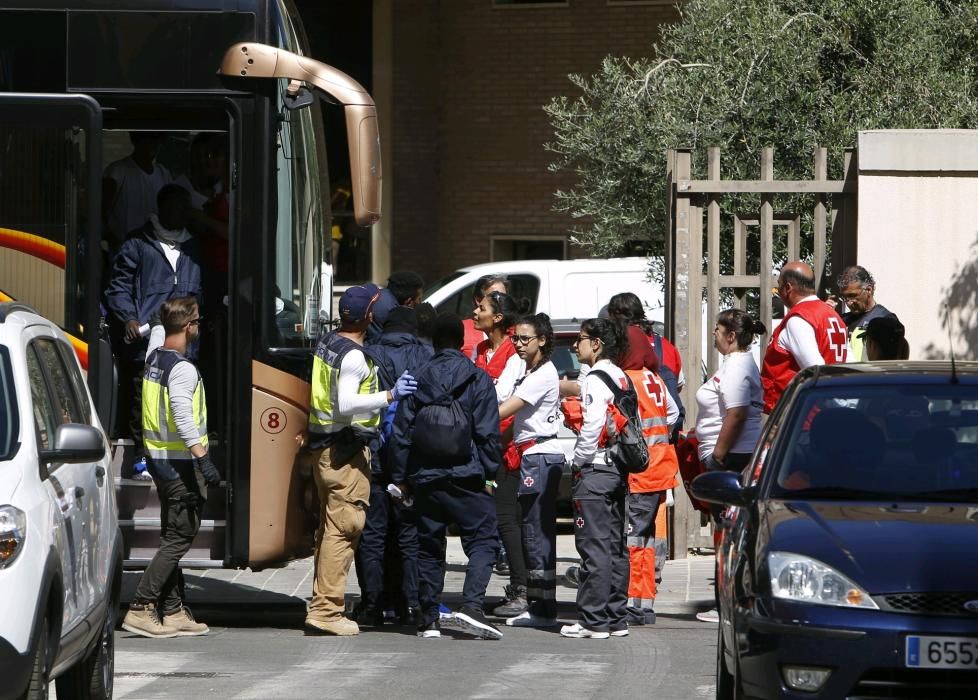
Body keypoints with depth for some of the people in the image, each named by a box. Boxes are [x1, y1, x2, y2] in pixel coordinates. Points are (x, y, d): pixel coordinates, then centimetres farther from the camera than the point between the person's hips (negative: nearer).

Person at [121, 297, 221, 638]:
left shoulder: (153, 360, 10)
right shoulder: (183, 369, -17)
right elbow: (183, 418, -26)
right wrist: (203, 459, -29)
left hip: (159, 457, 10)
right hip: (181, 463, -10)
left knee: (173, 536, 14)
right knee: (178, 539, -7)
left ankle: (172, 612, 16)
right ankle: (141, 608, -12)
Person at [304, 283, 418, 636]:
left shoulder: (327, 342, 11)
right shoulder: (353, 356, -17)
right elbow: (346, 404, -28)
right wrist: (389, 396, -32)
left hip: (325, 445, 10)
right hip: (347, 449, -10)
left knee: (330, 526, 15)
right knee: (343, 528, -9)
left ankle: (323, 603, 20)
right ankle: (326, 610, -12)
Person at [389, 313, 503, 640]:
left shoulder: (417, 380, 7)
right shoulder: (478, 380, -1)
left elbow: (401, 431, 7)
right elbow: (488, 433, -6)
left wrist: (400, 476, 13)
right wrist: (489, 472, 1)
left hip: (425, 478, 3)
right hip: (465, 478, -3)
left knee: (429, 547, 11)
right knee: (482, 539, -1)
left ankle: (429, 619, 9)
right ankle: (471, 606, -20)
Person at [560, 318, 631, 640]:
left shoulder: (596, 378, -12)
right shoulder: (621, 377, 13)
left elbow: (593, 425, -21)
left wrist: (578, 462, -10)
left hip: (594, 469, -9)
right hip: (618, 468, 9)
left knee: (594, 547, -7)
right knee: (615, 546, 11)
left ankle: (594, 621, -7)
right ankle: (616, 618, 14)